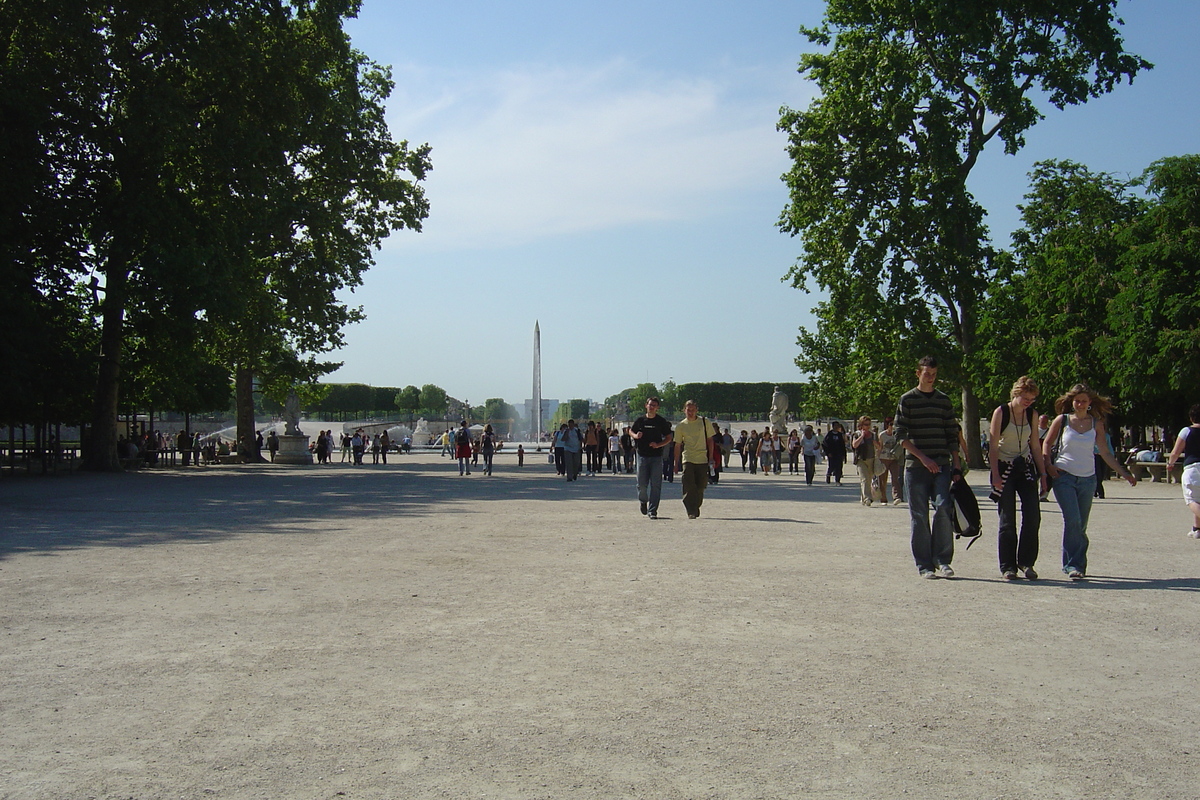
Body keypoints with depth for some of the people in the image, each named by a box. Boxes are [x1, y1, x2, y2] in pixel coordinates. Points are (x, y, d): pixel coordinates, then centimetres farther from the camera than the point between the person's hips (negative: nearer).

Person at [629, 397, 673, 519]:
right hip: (642, 456, 1)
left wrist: (658, 445, -11)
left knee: (655, 485, -5)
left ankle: (652, 511, -1)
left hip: (656, 457, -1)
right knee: (642, 484, 1)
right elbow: (630, 431, 20)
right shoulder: (640, 420, 6)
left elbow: (668, 438, 7)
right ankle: (643, 501, 32)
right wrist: (635, 436, -4)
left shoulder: (661, 422, 3)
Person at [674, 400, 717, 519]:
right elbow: (678, 445, 10)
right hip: (687, 460, -1)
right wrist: (676, 463, 8)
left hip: (702, 460, 1)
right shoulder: (681, 426, 5)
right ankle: (691, 512, -11)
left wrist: (711, 457, 3)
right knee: (689, 487, -11)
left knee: (700, 487, 4)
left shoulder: (705, 422, 4)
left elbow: (710, 440, 9)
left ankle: (696, 510, 19)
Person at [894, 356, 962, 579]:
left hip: (942, 466, 2)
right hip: (915, 466, -2)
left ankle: (942, 560, -2)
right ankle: (924, 565, 6)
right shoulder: (907, 400, 3)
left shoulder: (944, 401, 13)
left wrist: (956, 466, 7)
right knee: (919, 516, 0)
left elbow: (952, 436, 14)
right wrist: (923, 457, -11)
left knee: (943, 508, -13)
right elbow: (900, 435, -3)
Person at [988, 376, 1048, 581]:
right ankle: (1008, 567, 7)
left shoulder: (1032, 415, 6)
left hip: (1026, 467, 4)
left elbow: (1036, 446, 12)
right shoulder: (1001, 413, -7)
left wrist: (1043, 473, 8)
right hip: (1004, 468, -4)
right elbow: (993, 446, -9)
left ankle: (1026, 562, 9)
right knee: (1007, 521, -1)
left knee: (1033, 516, -5)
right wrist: (995, 474, -16)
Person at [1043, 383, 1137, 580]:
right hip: (1064, 477, -3)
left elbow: (1106, 453, 11)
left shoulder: (1096, 424, 8)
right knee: (1072, 520, -16)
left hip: (1087, 479, 3)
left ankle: (1073, 564, 17)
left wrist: (1124, 473, 6)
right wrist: (1049, 466, -6)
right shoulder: (1062, 421, 2)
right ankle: (1074, 565, -12)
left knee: (1081, 525, 7)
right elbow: (1047, 444, 9)